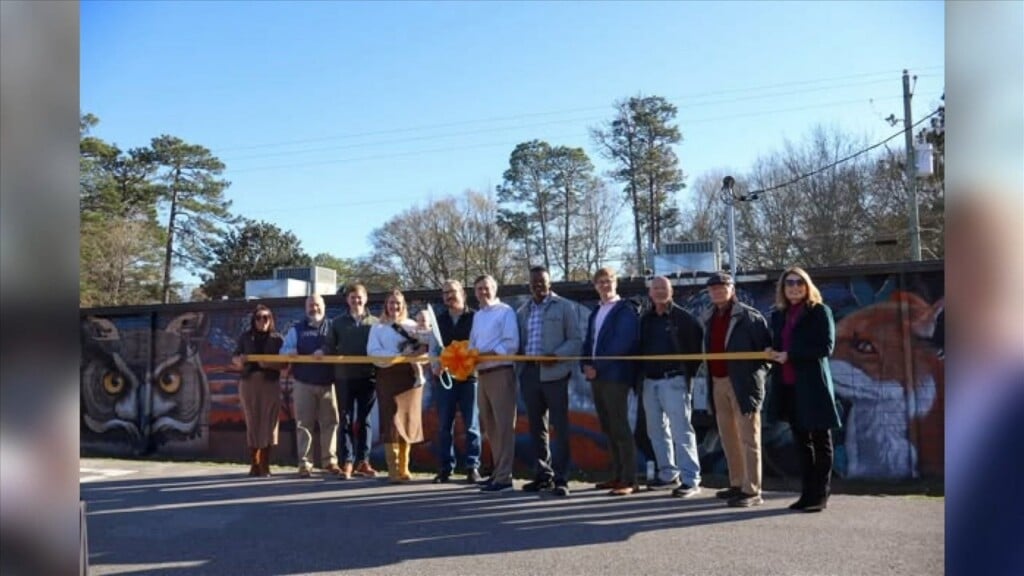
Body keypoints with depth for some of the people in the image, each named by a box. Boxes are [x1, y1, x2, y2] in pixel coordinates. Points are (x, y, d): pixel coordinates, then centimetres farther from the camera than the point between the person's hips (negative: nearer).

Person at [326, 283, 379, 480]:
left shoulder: (375, 322, 6)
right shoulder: (338, 322, 8)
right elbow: (330, 348, 7)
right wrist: (336, 363, -7)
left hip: (368, 377, 0)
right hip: (345, 377, 0)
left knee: (364, 420, 7)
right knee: (346, 420, 1)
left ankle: (363, 461, 14)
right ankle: (347, 462, 5)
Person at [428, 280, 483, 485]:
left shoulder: (475, 317, 0)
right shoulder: (439, 319, 13)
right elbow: (434, 347, 11)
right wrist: (435, 365, -7)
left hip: (469, 376, -4)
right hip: (444, 377, 4)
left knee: (471, 425, 1)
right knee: (445, 425, 7)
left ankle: (473, 467, 9)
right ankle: (446, 468, 14)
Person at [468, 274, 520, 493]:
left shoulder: (505, 311, -7)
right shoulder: (477, 315, 17)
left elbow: (511, 344, -16)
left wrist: (483, 354, -20)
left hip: (500, 372, -8)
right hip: (482, 374, 8)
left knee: (504, 426, -6)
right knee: (489, 426, 14)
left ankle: (504, 476, -3)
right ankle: (498, 471, 24)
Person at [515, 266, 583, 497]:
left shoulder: (564, 307, 2)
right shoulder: (522, 311, 15)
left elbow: (576, 339, -4)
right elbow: (519, 341, 15)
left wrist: (556, 356, -17)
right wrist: (518, 368, 0)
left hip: (554, 373, -5)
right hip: (529, 373, 5)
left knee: (560, 426, -2)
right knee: (536, 426, 11)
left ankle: (561, 478, 3)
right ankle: (543, 474, 21)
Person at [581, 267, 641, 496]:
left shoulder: (625, 311, -5)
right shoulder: (595, 313, 19)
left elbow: (621, 344, -16)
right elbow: (588, 342, 18)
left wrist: (598, 367, -15)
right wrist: (586, 365, 0)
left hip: (615, 376, -8)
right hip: (596, 377, 8)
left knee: (620, 428, -7)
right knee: (608, 429, 12)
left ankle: (629, 480, -3)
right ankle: (617, 475, 20)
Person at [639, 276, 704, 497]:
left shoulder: (684, 317, -5)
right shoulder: (645, 319, 11)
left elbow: (698, 344, -5)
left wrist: (689, 371, -6)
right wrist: (640, 374, 11)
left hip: (674, 380, -6)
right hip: (650, 381, 7)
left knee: (681, 430, -8)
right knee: (656, 430, 12)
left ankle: (690, 479, -5)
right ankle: (668, 474, 23)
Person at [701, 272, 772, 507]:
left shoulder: (749, 316, -7)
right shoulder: (709, 318, 14)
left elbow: (768, 347, -10)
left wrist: (759, 375, -17)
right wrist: (709, 378, 11)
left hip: (743, 383, -7)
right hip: (718, 383, 8)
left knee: (748, 439, -3)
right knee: (728, 438, 15)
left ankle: (752, 491, 2)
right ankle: (737, 485, 26)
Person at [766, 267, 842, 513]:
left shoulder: (819, 311, -2)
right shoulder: (778, 314, 14)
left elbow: (826, 347, -11)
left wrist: (790, 355, -15)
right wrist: (772, 353, -3)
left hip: (813, 384, -6)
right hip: (788, 386, 6)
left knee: (820, 441, 3)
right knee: (801, 442, 11)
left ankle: (820, 495, 9)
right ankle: (807, 493, 18)